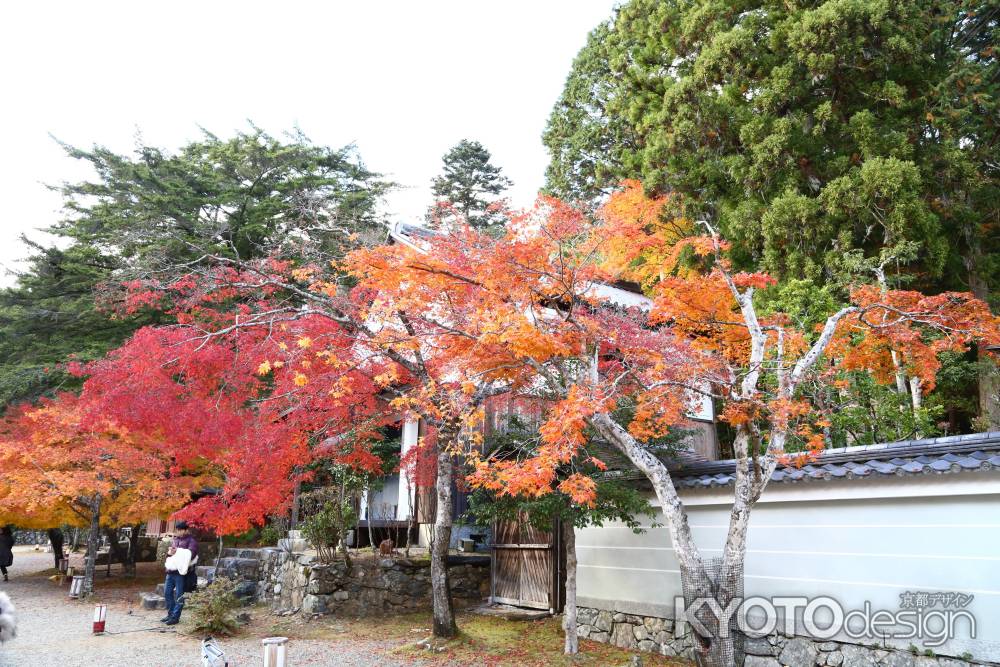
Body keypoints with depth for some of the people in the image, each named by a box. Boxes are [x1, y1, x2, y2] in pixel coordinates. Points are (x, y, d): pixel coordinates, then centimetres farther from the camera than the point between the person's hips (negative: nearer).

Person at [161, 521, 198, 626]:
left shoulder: (191, 540, -4)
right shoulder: (174, 539, 18)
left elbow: (190, 553, -16)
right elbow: (168, 553, 21)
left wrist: (177, 552, -16)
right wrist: (169, 552, -2)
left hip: (181, 571, -8)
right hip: (170, 570, 8)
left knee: (179, 595, -2)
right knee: (167, 593, 13)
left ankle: (175, 617, 5)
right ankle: (170, 614, 27)